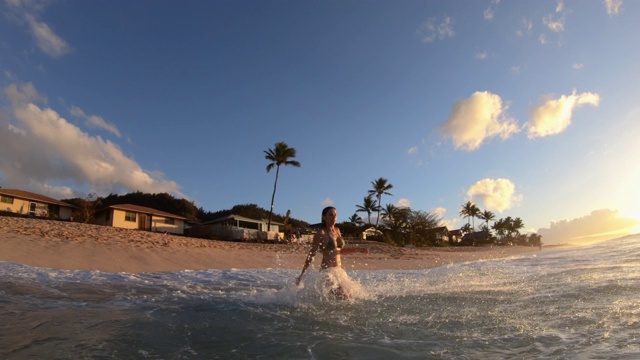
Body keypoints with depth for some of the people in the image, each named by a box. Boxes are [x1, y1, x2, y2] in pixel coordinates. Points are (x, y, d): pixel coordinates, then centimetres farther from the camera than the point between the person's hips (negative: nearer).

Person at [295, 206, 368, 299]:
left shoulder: (337, 230, 10)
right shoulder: (321, 233, -11)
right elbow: (311, 254, -10)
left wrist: (359, 249, 20)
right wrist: (302, 274, -12)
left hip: (339, 270, 8)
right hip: (328, 271, -8)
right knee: (344, 298, -12)